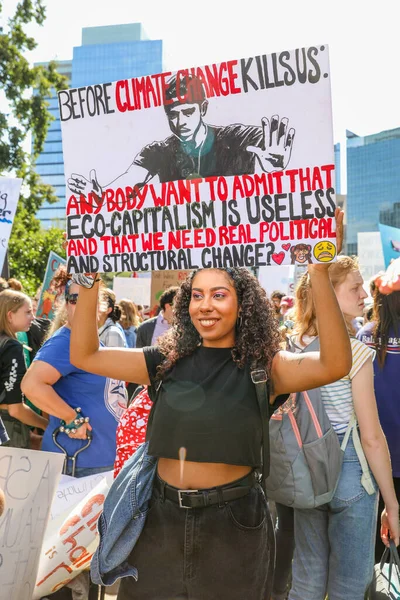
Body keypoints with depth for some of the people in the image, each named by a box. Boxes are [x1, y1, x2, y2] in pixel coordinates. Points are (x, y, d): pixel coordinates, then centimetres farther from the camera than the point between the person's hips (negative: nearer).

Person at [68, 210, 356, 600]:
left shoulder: (262, 367, -9)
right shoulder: (167, 363, 1)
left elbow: (335, 365, -26)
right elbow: (84, 356, 0)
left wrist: (319, 271, -35)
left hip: (233, 523, -3)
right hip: (162, 517, 3)